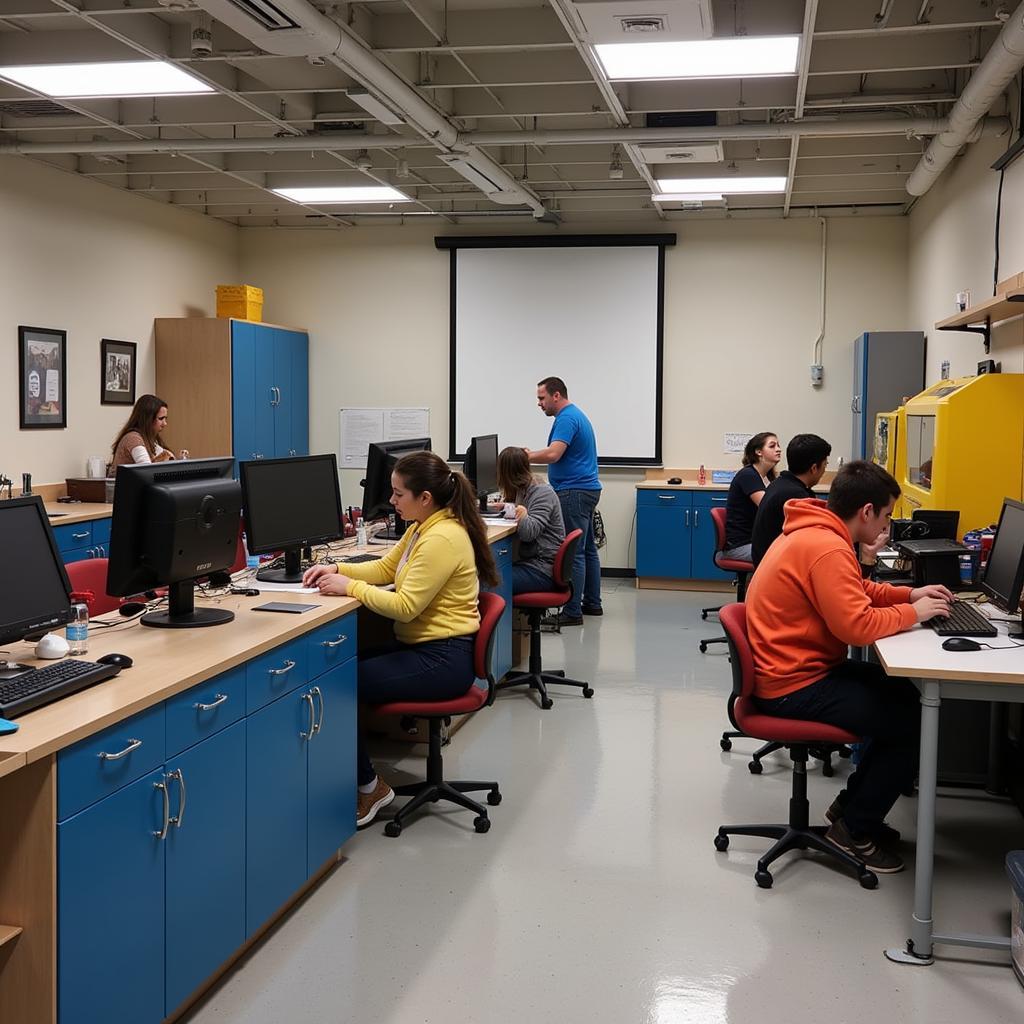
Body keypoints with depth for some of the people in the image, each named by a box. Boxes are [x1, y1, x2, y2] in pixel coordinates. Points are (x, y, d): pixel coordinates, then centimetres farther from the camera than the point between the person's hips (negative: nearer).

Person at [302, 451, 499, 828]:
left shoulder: (442, 539, -22)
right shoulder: (424, 527, 10)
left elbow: (405, 606, -24)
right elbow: (386, 567, 20)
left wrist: (349, 587, -16)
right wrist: (337, 569, 5)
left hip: (441, 659, -10)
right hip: (422, 646, 10)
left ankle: (369, 786, 4)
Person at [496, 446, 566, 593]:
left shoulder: (543, 493, -10)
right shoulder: (523, 491, 16)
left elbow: (529, 533, -20)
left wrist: (523, 516, -34)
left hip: (543, 569, -9)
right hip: (529, 561, 9)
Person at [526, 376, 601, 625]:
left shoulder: (567, 418, -15)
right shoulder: (575, 415, 18)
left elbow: (553, 454, -27)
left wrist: (525, 456, -17)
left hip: (574, 492, -11)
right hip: (586, 490, 11)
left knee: (573, 552, -9)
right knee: (587, 549, 14)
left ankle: (572, 611, -7)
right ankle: (592, 603, 21)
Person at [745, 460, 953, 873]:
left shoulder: (813, 532, 9)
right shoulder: (826, 549, -24)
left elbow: (856, 590, 22)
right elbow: (858, 625, -28)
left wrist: (908, 594, 9)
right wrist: (912, 613, -12)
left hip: (797, 667, 11)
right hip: (795, 686, -11)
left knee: (904, 695, 17)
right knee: (913, 721, -7)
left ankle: (851, 805, 23)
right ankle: (855, 830, 7)